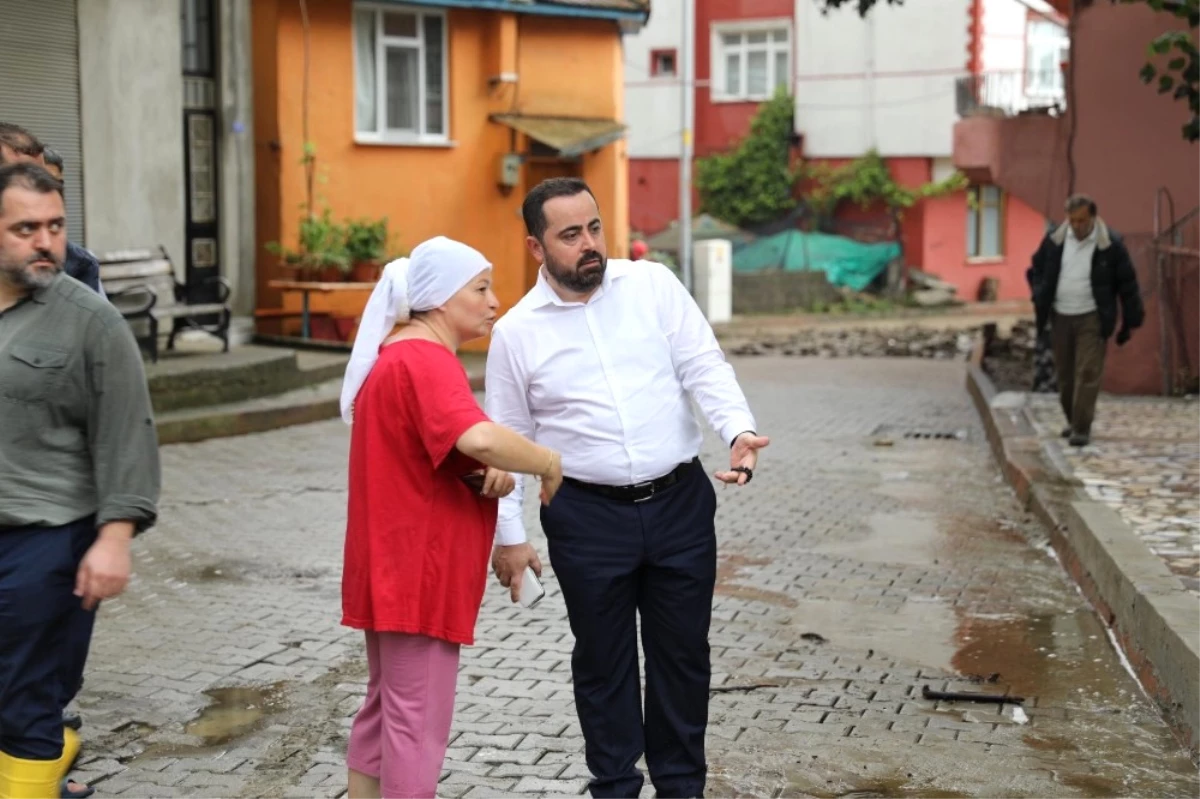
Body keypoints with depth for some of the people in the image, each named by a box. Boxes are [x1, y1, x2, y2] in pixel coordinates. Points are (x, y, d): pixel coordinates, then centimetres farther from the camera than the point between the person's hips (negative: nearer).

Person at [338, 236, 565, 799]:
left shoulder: (398, 355, 15)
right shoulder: (426, 361, -18)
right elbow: (479, 439, -36)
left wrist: (491, 475, -2)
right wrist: (548, 462, -18)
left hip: (394, 567, 11)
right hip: (418, 572, -11)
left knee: (386, 707, 18)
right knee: (418, 720, -2)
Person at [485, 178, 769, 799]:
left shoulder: (654, 285, 1)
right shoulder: (516, 332, -1)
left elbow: (704, 367, -4)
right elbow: (505, 441, 4)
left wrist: (739, 430, -22)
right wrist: (509, 535, 2)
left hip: (680, 501, 1)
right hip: (588, 516, -1)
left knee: (683, 652, 11)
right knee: (603, 659, 11)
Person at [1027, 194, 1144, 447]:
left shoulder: (1110, 245, -11)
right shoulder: (1055, 240, -1)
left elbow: (1127, 284, -3)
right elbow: (1036, 270, 15)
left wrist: (1131, 322, 0)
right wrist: (1040, 303, 4)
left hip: (1093, 319, -4)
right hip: (1060, 317, 4)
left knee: (1088, 374, -8)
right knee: (1065, 374, 10)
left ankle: (1082, 428, -5)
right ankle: (1072, 420, 26)